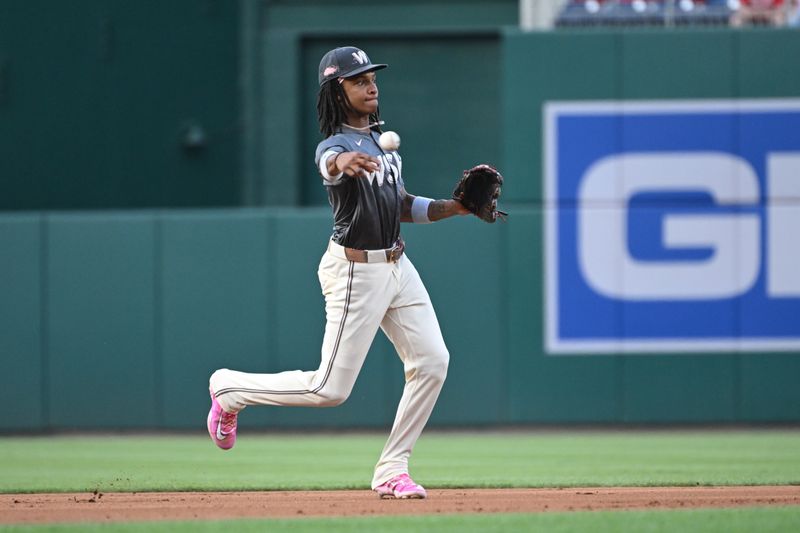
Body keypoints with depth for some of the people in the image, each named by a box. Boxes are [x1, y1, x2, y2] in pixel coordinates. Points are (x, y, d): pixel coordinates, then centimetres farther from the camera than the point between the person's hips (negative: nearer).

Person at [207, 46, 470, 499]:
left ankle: (392, 470, 4)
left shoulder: (381, 139, 11)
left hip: (396, 266, 8)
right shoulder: (336, 145, -16)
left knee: (432, 361, -4)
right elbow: (330, 164, -43)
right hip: (356, 271, -8)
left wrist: (455, 208, 6)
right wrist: (344, 164, -68)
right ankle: (230, 388, 16)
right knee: (330, 389, -6)